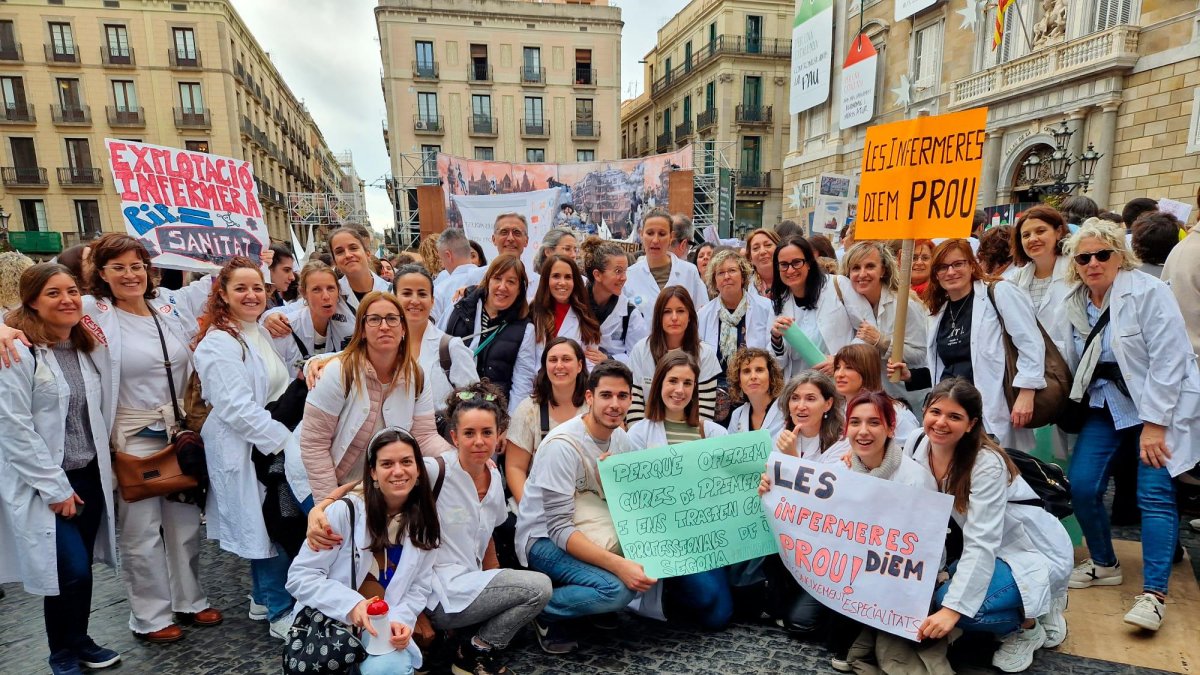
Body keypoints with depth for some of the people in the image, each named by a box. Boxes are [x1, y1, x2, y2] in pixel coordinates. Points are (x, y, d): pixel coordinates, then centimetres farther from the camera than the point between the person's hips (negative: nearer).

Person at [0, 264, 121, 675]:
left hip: (89, 475, 6)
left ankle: (79, 641, 32)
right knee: (72, 571, -6)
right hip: (43, 484, -6)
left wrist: (104, 468, 10)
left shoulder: (86, 346, 9)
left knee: (81, 568, 12)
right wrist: (55, 487, -15)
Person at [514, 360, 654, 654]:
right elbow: (560, 528, -27)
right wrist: (618, 565, -37)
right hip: (544, 540, -7)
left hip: (589, 532, 7)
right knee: (618, 588, -28)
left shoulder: (622, 440, -1)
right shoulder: (563, 445, -24)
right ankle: (540, 609, -4)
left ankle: (600, 608, 9)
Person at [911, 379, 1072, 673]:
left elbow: (981, 544, -32)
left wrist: (953, 609, -36)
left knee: (948, 601, -27)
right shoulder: (916, 446, -11)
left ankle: (1030, 624, 5)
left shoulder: (987, 463, -29)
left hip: (1035, 552, -7)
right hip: (988, 550, 7)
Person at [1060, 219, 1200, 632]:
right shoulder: (1076, 303, 3)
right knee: (1081, 485, -3)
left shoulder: (1147, 292, -14)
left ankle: (1153, 593, -1)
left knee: (1154, 494, -10)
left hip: (1159, 406, -5)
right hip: (1107, 406, 5)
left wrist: (1154, 424, -19)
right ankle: (1104, 565, 18)